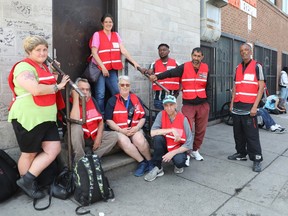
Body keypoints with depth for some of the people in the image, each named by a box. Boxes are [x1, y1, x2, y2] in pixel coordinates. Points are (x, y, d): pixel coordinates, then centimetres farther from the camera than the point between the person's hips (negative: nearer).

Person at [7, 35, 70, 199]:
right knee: (30, 153, 7)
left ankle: (27, 180, 16)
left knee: (54, 149, 4)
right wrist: (57, 86, -16)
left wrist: (55, 74, 11)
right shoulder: (23, 67, -13)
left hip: (47, 117, 8)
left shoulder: (44, 67, 15)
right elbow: (36, 89, -29)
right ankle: (27, 183, 29)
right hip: (28, 118, -8)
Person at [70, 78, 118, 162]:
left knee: (114, 136, -11)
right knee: (76, 127, -35)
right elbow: (75, 121, -34)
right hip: (77, 140, -5)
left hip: (93, 136, 5)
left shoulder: (92, 100, 2)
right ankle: (79, 159, -22)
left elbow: (101, 121, 5)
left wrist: (98, 137, -8)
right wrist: (76, 98, -26)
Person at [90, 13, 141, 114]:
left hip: (112, 69, 5)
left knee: (117, 93, 0)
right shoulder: (97, 34, -1)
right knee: (100, 94, -6)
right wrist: (103, 67, -15)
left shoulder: (116, 35, 12)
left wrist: (134, 62, -7)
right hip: (99, 69, -4)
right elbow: (94, 52, -8)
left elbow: (123, 50, 4)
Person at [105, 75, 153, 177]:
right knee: (124, 142, -33)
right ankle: (142, 162, -16)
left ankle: (150, 161, -6)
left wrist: (137, 128, -8)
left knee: (140, 141, -29)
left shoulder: (136, 99, 13)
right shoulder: (112, 101, 4)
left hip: (135, 129, 2)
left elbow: (143, 117, 11)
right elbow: (108, 120, -2)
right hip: (119, 131, -1)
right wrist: (121, 130, -13)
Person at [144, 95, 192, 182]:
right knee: (158, 138, -29)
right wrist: (172, 130, -28)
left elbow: (188, 144, -15)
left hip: (178, 149, -2)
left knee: (179, 161, -33)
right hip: (165, 147, 2)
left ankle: (178, 165, 7)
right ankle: (158, 168, -12)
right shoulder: (161, 115, -11)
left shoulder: (183, 119, -15)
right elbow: (152, 133, -25)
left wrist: (172, 153, -23)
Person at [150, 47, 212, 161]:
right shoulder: (184, 67, -4)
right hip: (188, 104, -3)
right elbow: (170, 73, -14)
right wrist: (157, 76, -28)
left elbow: (208, 85, 12)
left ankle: (195, 150, 28)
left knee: (201, 129, 11)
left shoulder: (205, 68, 5)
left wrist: (208, 99, 6)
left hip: (203, 104, 4)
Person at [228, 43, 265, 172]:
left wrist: (255, 106, -14)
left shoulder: (257, 66, -2)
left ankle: (257, 159, 8)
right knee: (238, 133, 12)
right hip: (237, 107, 6)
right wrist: (232, 103, 11)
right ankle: (241, 153, 26)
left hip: (249, 107, -5)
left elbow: (261, 87, -7)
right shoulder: (238, 68, 14)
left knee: (252, 134, -3)